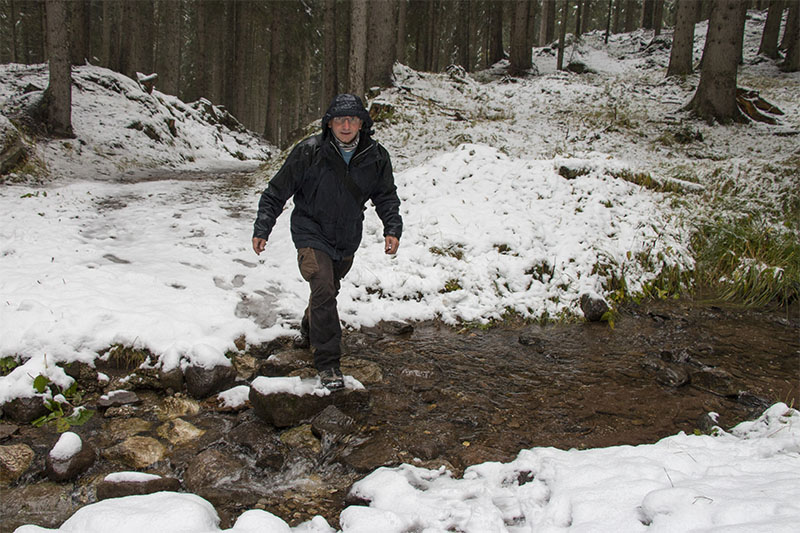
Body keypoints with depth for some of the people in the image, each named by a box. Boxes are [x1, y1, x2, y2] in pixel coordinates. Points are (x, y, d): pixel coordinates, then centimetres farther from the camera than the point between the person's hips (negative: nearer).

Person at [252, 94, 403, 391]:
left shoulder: (376, 157, -9)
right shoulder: (309, 152, -19)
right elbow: (277, 192, -10)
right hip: (312, 235, -4)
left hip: (347, 240, 4)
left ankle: (309, 331, 51)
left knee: (329, 290, 21)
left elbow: (387, 196, 6)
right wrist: (262, 229, -14)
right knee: (323, 290, -19)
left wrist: (392, 228, -9)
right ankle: (327, 363, -9)